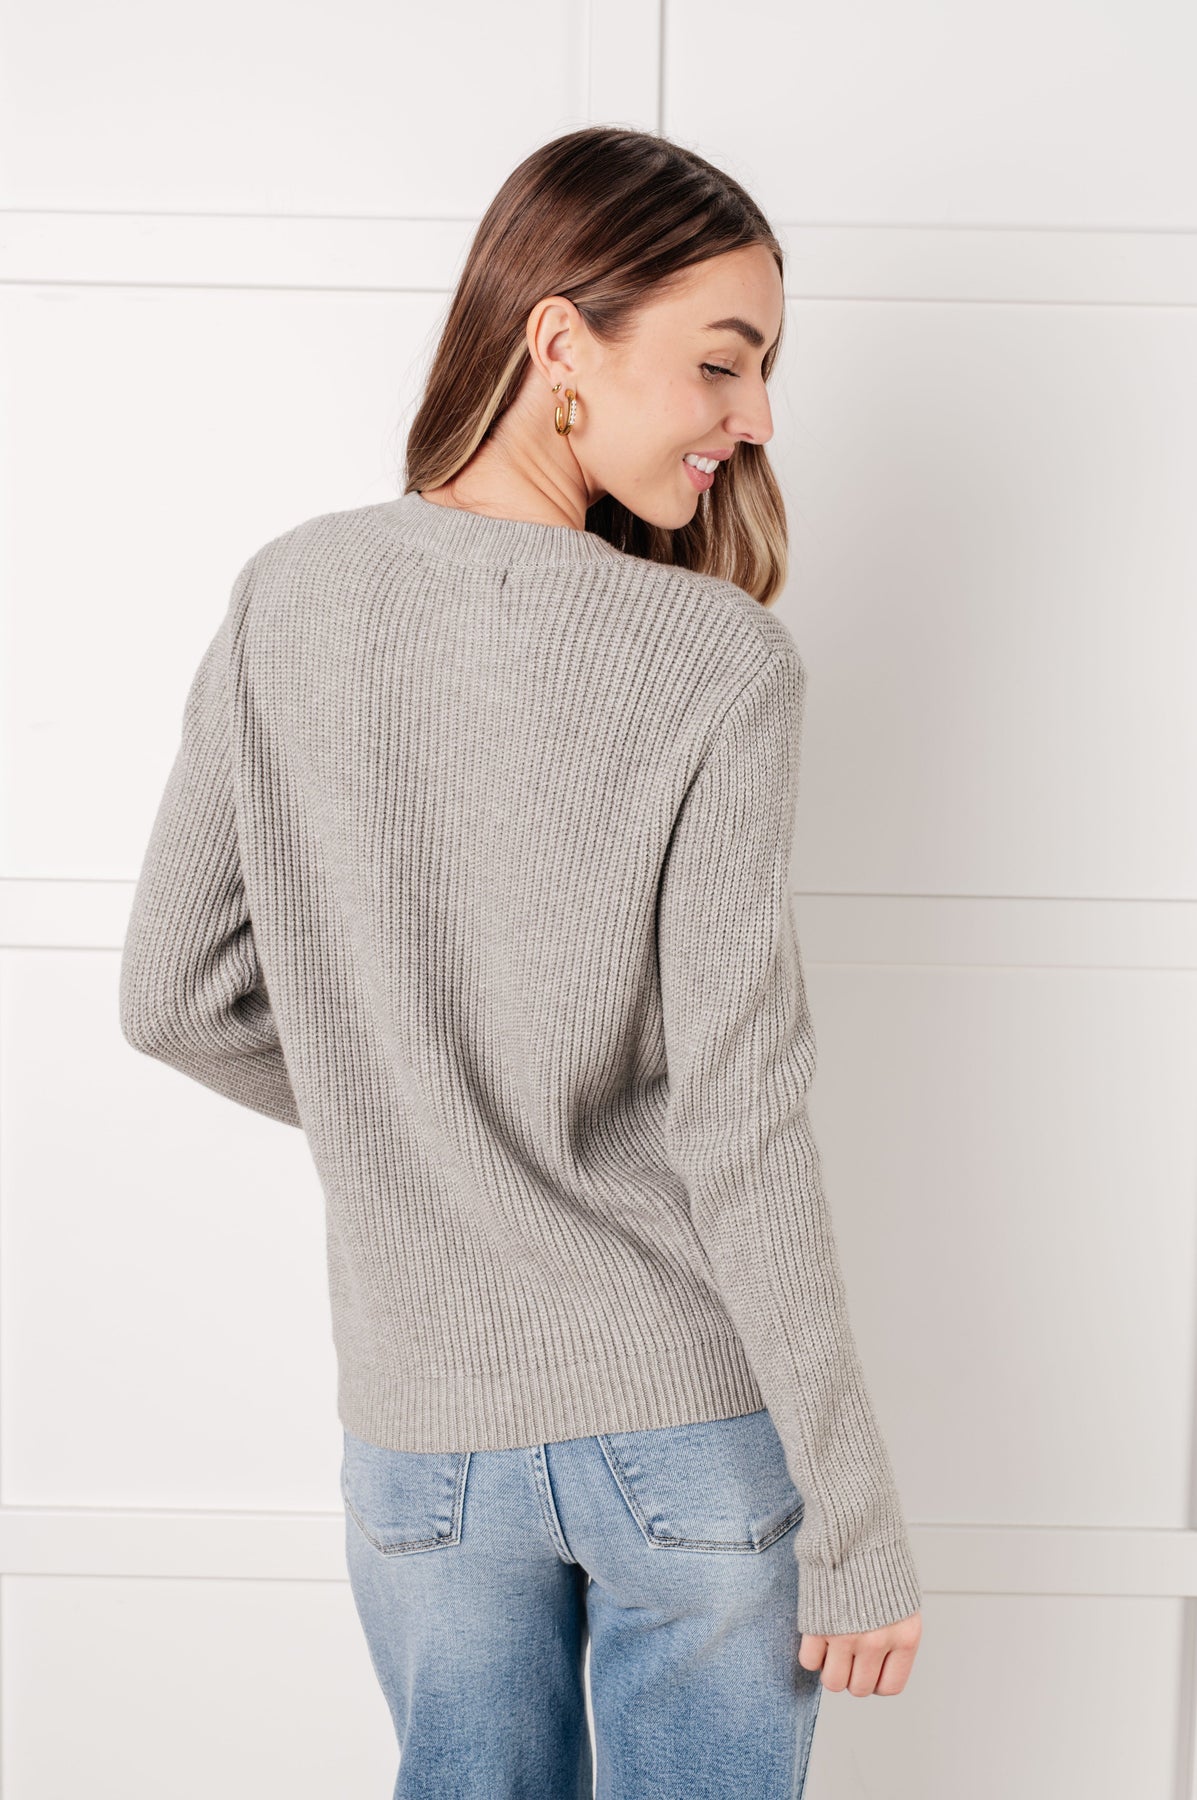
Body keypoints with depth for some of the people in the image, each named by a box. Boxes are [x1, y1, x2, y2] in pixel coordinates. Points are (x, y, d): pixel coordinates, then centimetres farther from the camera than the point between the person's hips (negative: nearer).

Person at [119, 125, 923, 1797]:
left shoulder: (290, 600, -6)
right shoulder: (721, 670, -17)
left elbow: (177, 996, 0)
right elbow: (738, 1130, -18)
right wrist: (859, 1523, -8)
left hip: (422, 1423, 3)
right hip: (696, 1417, -3)